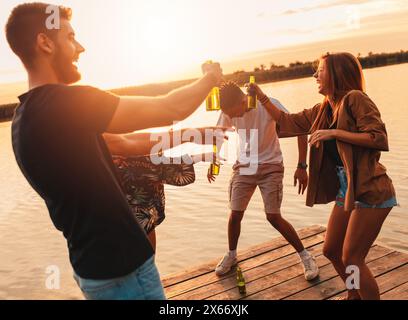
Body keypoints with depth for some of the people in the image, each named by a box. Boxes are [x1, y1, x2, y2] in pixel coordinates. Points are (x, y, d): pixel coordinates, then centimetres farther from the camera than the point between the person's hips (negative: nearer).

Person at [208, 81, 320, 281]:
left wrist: (302, 167, -21)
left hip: (271, 166, -3)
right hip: (244, 167, 4)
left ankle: (305, 256, 11)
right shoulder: (229, 111, -9)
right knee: (235, 214, 0)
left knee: (273, 216, -9)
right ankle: (231, 255, 26)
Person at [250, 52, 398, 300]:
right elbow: (287, 122, 16)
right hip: (346, 191, 9)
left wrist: (334, 133, -22)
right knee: (332, 251, 17)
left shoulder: (355, 99, -14)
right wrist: (261, 95, 13)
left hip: (370, 192, -8)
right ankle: (355, 295, 41)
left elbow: (380, 139, -20)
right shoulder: (322, 111, 10)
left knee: (351, 258, -5)